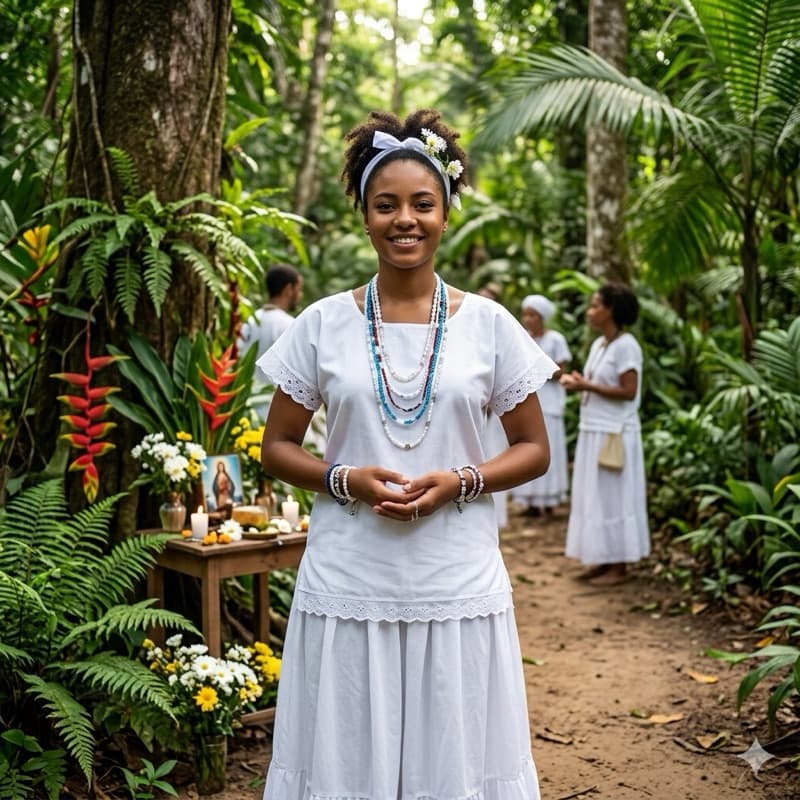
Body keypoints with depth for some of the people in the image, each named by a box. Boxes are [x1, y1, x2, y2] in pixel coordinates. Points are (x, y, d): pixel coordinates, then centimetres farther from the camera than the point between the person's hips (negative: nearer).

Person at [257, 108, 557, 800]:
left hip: (459, 591, 0)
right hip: (347, 591, 0)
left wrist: (460, 482, -12)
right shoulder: (323, 325, 2)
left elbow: (534, 450, 7)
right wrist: (346, 480, -12)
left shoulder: (489, 324, 2)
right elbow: (278, 447, 7)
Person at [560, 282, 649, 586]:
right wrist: (576, 381, -3)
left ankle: (619, 566, 5)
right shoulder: (598, 344, 13)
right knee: (595, 496, 12)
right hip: (593, 431, 9)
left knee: (613, 498, -3)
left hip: (614, 434, -9)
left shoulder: (626, 346, -13)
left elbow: (628, 392, -19)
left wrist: (586, 386, -19)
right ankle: (603, 559, 20)